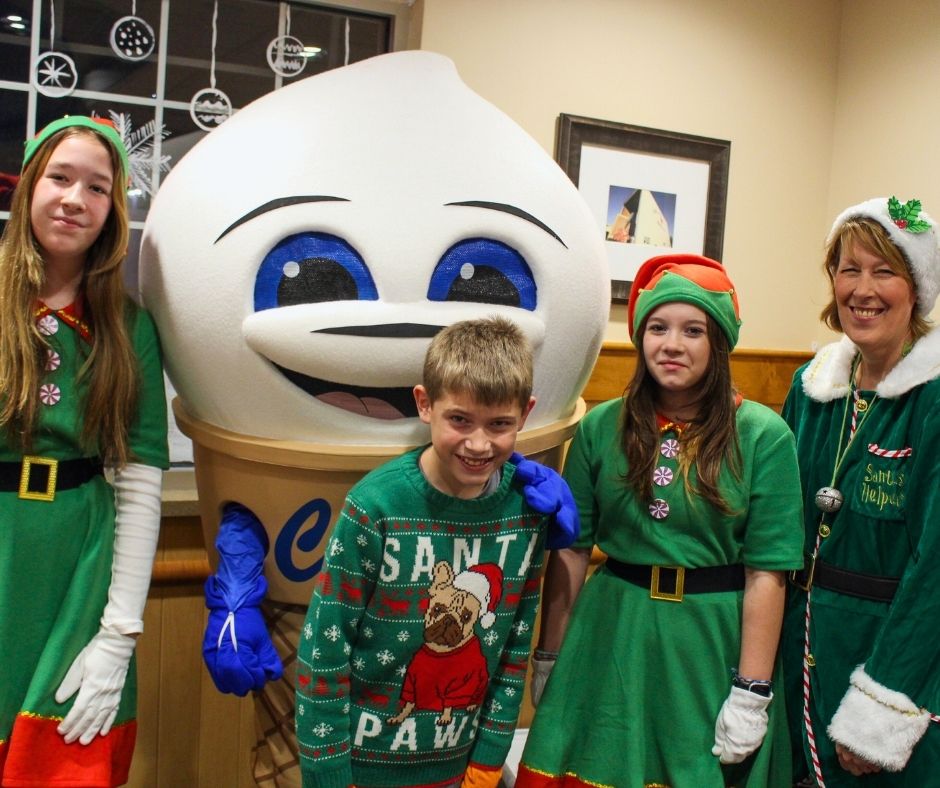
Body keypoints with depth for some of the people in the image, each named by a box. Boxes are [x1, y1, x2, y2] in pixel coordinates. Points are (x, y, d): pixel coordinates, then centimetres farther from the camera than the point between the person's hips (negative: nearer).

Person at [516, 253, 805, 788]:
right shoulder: (602, 427, -2)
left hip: (712, 643, -2)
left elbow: (766, 573, -10)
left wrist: (752, 695, -10)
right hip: (611, 641, 2)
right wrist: (548, 658, 3)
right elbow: (571, 550, 0)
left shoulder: (763, 436, -10)